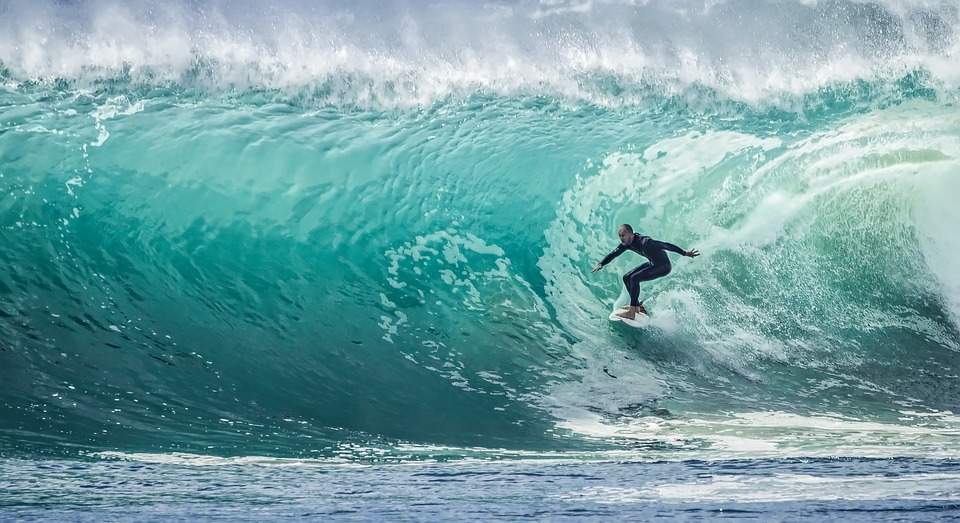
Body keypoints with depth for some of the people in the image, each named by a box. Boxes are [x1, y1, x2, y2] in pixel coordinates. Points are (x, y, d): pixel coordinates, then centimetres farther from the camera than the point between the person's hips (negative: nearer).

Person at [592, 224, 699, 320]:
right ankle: (638, 306, 19)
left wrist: (685, 253, -37)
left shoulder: (644, 242, -32)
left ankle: (632, 312, -23)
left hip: (663, 266, -9)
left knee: (634, 278, -23)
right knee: (627, 278, 8)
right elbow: (613, 254, 3)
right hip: (652, 264, 9)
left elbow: (665, 245, -34)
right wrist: (601, 264, -13)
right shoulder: (626, 243, -7)